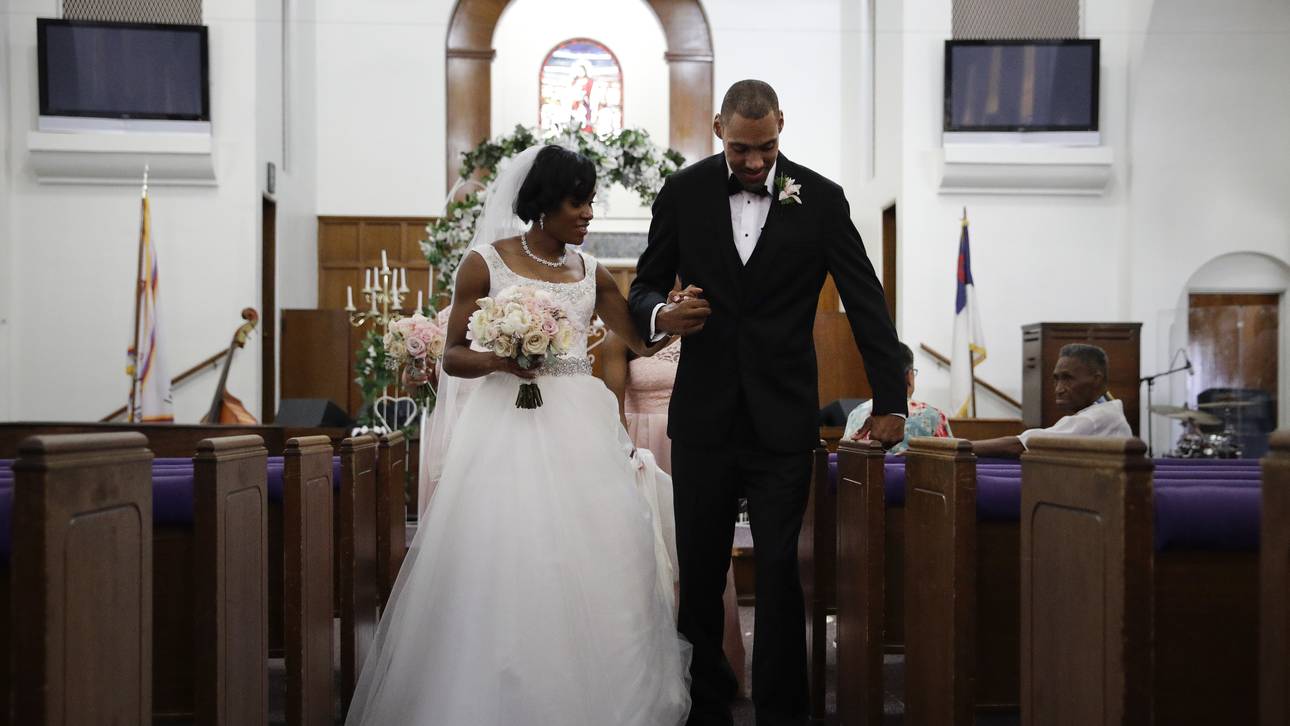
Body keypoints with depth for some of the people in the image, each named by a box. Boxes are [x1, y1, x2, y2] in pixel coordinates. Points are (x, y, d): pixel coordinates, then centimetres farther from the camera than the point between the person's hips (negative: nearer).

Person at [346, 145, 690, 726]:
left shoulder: (591, 273, 12)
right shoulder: (485, 263, 1)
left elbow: (644, 341, 16)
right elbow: (453, 358, 2)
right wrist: (497, 359, -18)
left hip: (580, 429, 4)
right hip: (510, 427, -3)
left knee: (591, 566, 0)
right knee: (508, 568, -6)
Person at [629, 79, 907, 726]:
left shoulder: (820, 199, -1)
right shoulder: (684, 192, 2)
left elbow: (866, 302, 2)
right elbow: (644, 287, 8)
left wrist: (890, 401, 0)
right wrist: (662, 314, -16)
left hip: (782, 421, -1)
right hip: (702, 417, 2)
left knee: (779, 570, 0)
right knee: (699, 572, 9)